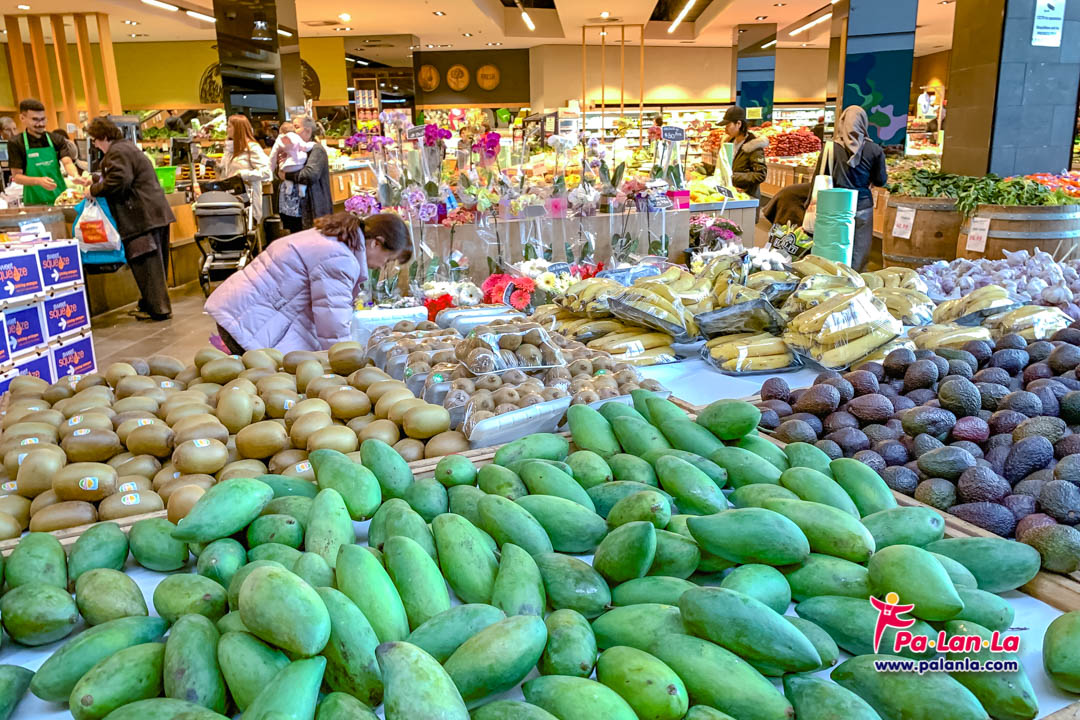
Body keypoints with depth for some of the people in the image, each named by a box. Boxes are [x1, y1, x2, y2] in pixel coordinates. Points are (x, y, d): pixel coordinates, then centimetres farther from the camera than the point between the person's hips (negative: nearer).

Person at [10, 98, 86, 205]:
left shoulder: (56, 140, 5)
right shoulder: (16, 144, -2)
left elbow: (67, 162, -8)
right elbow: (16, 176, -4)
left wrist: (75, 176, -31)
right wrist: (39, 181, -24)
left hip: (60, 198, 2)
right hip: (35, 202, -2)